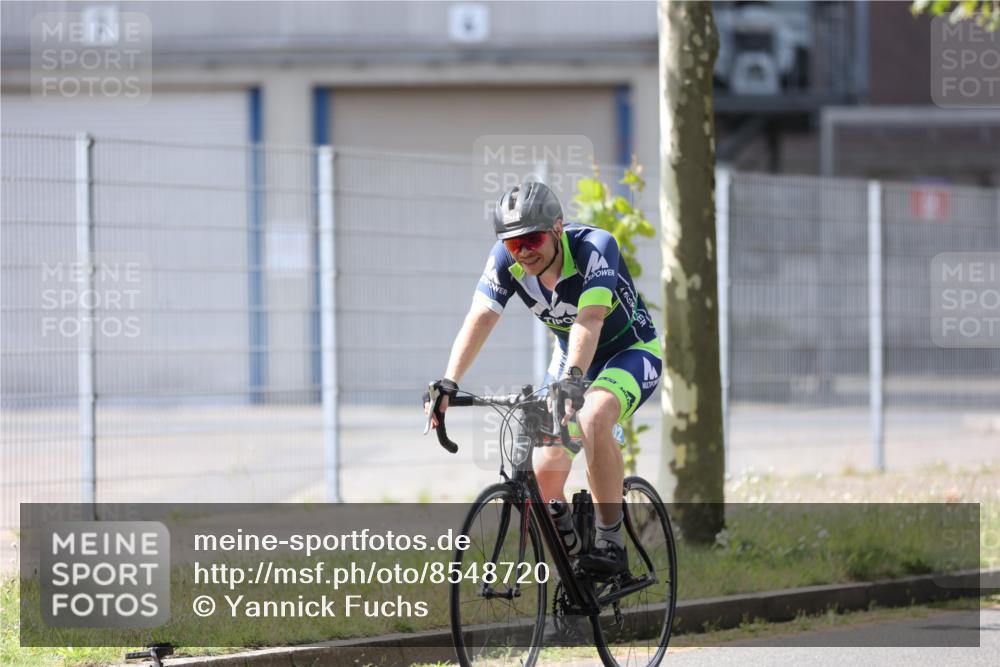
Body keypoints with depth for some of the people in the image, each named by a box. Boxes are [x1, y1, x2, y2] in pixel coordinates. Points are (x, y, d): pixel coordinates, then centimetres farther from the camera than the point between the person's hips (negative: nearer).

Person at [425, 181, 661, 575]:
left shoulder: (595, 247, -31)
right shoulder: (505, 260, -17)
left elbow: (589, 321, -44)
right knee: (545, 476, -9)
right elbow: (479, 319, -28)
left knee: (593, 418, -36)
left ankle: (611, 542, -27)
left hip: (631, 354, -5)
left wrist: (573, 380, -60)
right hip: (571, 359, 5)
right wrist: (449, 383, -42)